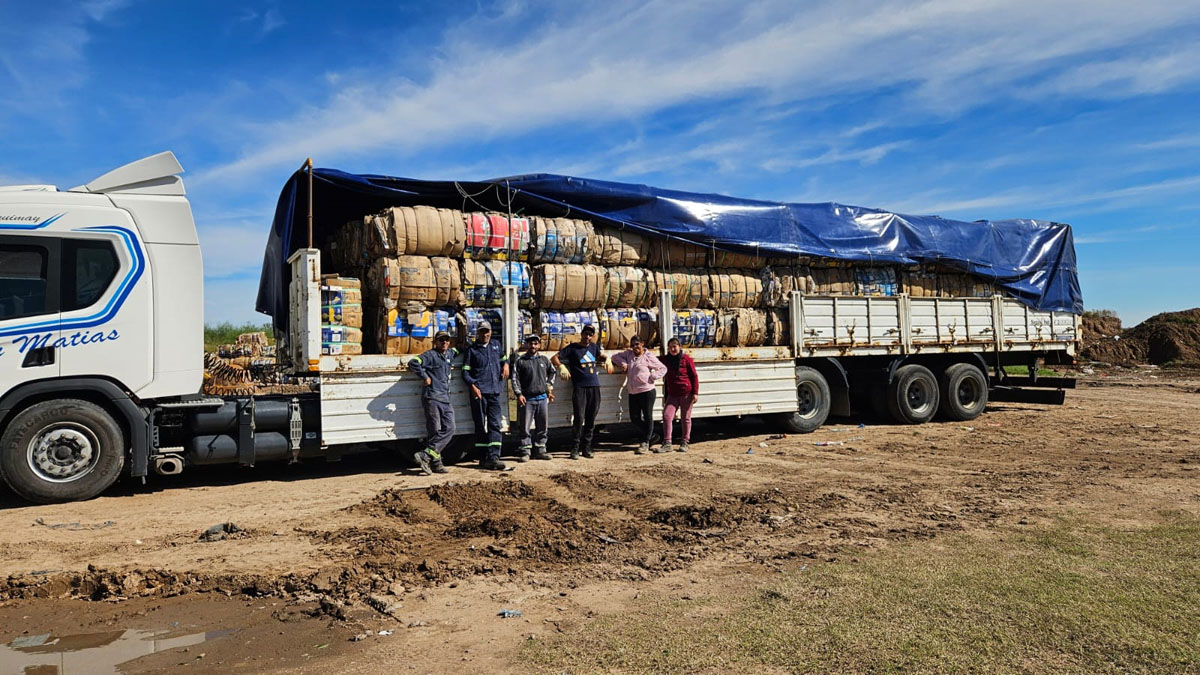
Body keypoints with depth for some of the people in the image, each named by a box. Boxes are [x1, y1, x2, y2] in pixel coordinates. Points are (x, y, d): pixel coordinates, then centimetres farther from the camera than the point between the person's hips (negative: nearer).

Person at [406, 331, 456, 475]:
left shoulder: (450, 354, 20)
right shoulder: (430, 355, -4)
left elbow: (459, 350, 44)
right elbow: (413, 363, -19)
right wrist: (425, 377, -14)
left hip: (446, 399, 7)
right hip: (432, 398, -7)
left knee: (449, 429, -5)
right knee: (434, 431, -8)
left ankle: (426, 456, -8)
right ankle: (435, 463, -5)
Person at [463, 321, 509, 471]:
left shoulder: (496, 345, 15)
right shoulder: (472, 349, 4)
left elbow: (503, 357, 33)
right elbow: (465, 371, 1)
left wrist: (505, 365, 11)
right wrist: (473, 386, -14)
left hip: (495, 391, 3)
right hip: (479, 391, -3)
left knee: (495, 424, -3)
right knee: (481, 426, 0)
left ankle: (493, 457, -5)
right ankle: (483, 458, 5)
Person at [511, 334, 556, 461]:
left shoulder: (544, 360, 11)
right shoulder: (520, 360, 0)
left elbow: (552, 371, 28)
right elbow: (515, 379, -3)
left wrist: (550, 385, 18)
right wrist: (519, 394, -12)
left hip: (543, 398, 4)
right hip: (527, 399, -4)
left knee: (542, 426, 9)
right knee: (526, 427, -3)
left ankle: (540, 450, 18)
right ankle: (526, 451, 3)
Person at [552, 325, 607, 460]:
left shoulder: (594, 347, 15)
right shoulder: (572, 348, 0)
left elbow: (600, 356, 37)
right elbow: (555, 358, -3)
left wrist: (606, 359, 19)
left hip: (594, 387, 5)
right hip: (579, 387, -5)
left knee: (591, 419, 6)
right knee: (579, 418, -10)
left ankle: (587, 448, 14)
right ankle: (575, 448, -1)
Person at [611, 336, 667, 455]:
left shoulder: (648, 357, -3)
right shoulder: (628, 354, 12)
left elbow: (663, 369, 1)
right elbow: (616, 357, 18)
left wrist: (652, 377, -11)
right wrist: (622, 363, 0)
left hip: (647, 391, -6)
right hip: (632, 393, 6)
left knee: (647, 417, -2)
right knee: (634, 418, 7)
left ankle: (645, 443, 6)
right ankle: (651, 435, 26)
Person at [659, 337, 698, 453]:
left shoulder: (686, 359, -4)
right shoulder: (665, 359, 6)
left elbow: (694, 376, -3)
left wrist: (695, 392, -8)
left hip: (686, 393, -3)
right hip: (672, 394, 3)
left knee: (685, 418, 6)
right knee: (667, 416, -9)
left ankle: (684, 443, 18)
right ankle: (667, 443, -5)